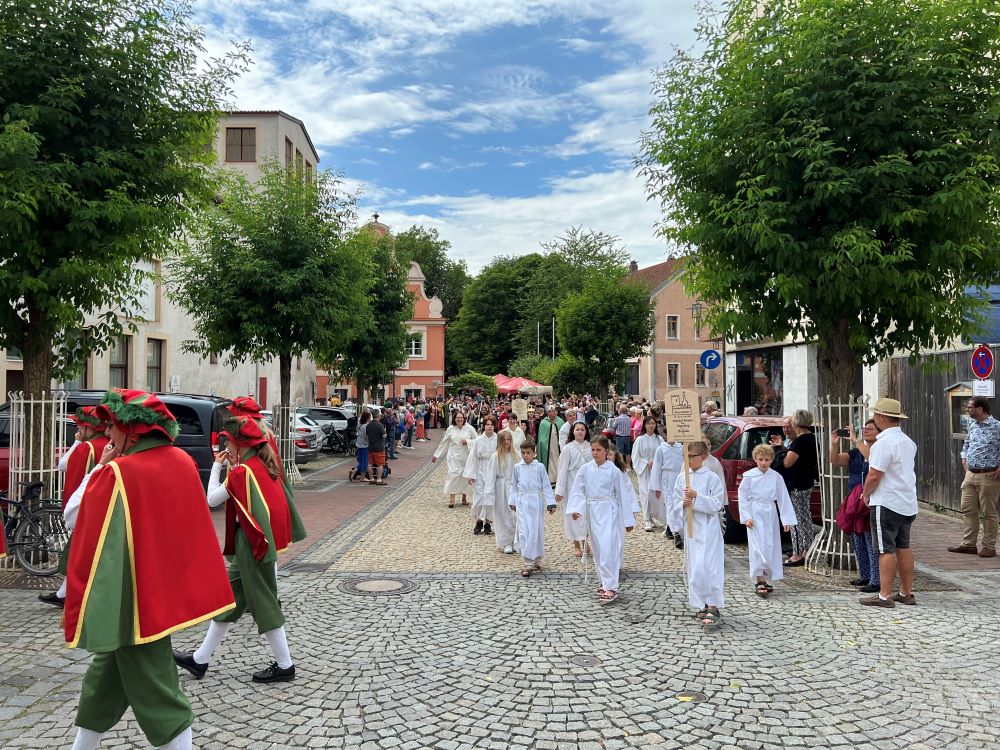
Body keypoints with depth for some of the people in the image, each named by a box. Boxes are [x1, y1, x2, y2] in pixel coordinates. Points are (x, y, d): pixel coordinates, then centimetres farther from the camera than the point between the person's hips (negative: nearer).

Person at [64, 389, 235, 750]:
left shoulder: (117, 473, -21)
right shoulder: (182, 462, 0)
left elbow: (73, 517, -9)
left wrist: (99, 467, -6)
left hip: (133, 597, -8)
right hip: (165, 586, 8)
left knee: (154, 692, 5)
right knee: (104, 674, 25)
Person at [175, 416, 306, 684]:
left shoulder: (241, 471, -17)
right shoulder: (264, 464, 7)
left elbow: (212, 499, -11)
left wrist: (217, 467, -3)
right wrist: (232, 466, 6)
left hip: (253, 544, -9)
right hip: (261, 540, 9)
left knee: (263, 604, 1)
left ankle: (284, 665, 11)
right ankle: (200, 659, 29)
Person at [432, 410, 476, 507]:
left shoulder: (469, 428, -1)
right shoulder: (450, 429, 1)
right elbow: (444, 443, 8)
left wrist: (467, 442, -14)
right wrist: (436, 455, 11)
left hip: (466, 456, 1)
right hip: (454, 456, 0)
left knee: (465, 476, 4)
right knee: (453, 475, -10)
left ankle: (464, 497, 19)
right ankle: (452, 498, -7)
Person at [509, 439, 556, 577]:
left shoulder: (540, 467, -2)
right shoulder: (517, 467, 3)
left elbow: (546, 486, 0)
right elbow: (514, 485, 12)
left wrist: (551, 503, -5)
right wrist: (512, 501, 9)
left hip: (536, 502, 0)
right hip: (522, 503, 0)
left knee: (537, 532, 8)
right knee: (524, 532, -7)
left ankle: (536, 560, 26)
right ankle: (527, 564, -4)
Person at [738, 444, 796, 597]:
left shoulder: (776, 477, 2)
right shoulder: (749, 476, -3)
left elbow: (783, 498, 3)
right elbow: (743, 497, -1)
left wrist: (787, 520, -1)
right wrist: (746, 517, -7)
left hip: (771, 515, 3)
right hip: (755, 515, -3)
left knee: (771, 547, 8)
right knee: (758, 547, -9)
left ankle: (764, 579, 21)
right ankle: (760, 581, -7)